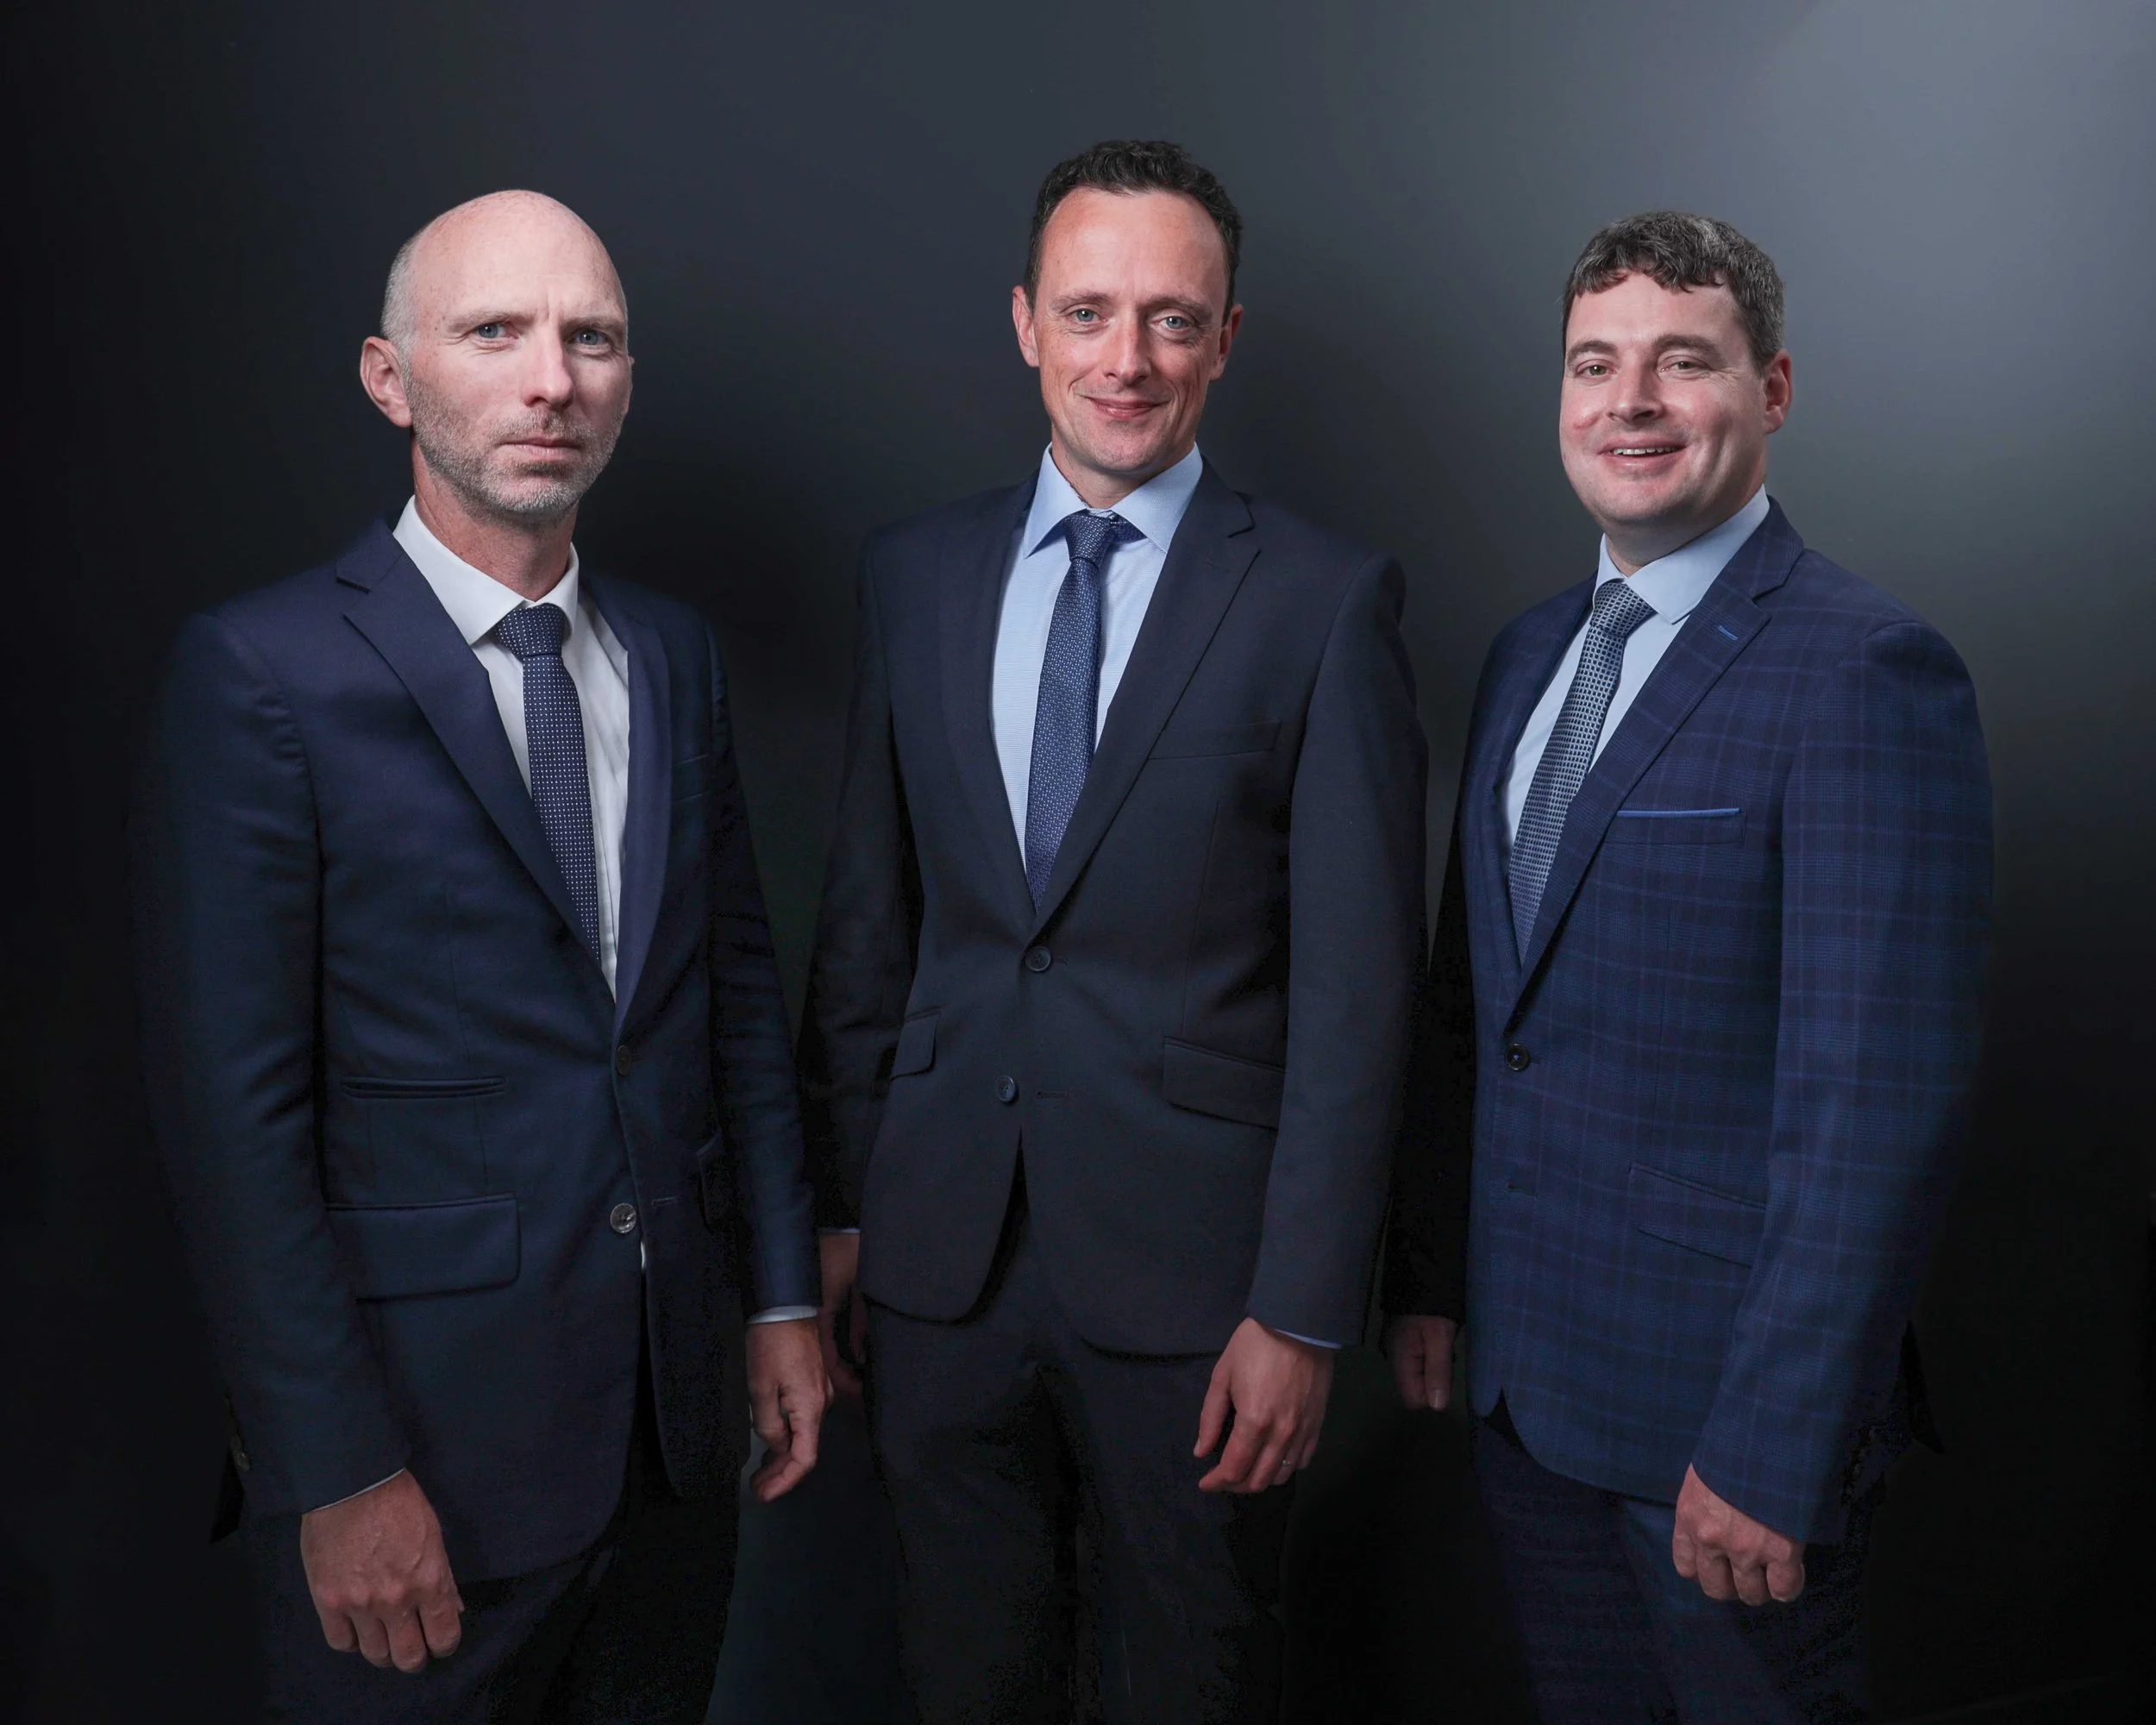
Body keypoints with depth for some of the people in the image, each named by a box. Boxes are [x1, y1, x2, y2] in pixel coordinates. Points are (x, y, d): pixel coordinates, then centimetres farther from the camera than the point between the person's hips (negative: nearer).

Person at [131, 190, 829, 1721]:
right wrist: (335, 1473, -13)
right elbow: (234, 1110, -13)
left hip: (680, 1400, 5)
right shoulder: (261, 673, -11)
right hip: (430, 1422, -5)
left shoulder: (676, 656, 6)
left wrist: (783, 1300, 8)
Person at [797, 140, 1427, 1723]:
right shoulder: (916, 575, 5)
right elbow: (868, 916, 8)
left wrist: (1306, 1310, -11)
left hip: (1190, 1272, -3)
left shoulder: (1326, 599, -7)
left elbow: (1356, 986, -9)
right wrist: (839, 1204, 7)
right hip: (942, 1253, 4)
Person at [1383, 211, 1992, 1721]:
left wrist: (1770, 1449, -20)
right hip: (1527, 1374, 7)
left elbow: (1881, 1101, -21)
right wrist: (1430, 1275, 10)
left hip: (1725, 1397, -6)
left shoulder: (1865, 671, -17)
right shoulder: (1529, 655, 7)